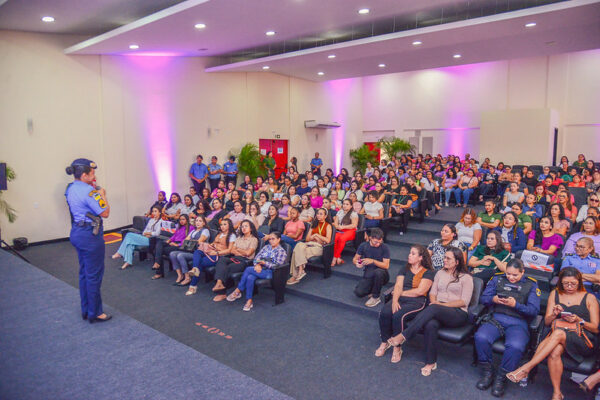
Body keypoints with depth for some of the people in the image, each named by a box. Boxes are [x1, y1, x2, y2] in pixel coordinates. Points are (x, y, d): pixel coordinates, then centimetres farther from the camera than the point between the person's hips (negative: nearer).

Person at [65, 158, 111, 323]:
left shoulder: (71, 188, 8)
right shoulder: (88, 191, -21)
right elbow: (105, 213, -19)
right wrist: (103, 195, -6)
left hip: (76, 233, 10)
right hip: (90, 235, -10)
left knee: (84, 273, 19)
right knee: (94, 275, 2)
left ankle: (86, 310, 30)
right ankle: (95, 313, 13)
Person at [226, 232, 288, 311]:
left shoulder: (282, 251, 3)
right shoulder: (266, 247, 21)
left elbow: (277, 265, -9)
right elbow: (256, 257, 13)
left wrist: (264, 263, -16)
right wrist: (257, 264, -10)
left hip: (270, 272, -5)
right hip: (260, 269, 5)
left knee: (248, 269, -26)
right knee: (250, 278, -30)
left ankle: (237, 292, -15)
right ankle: (249, 301, -24)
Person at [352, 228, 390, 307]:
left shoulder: (384, 247, -11)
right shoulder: (363, 245, -3)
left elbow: (386, 266, -15)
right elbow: (355, 259, 5)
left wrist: (373, 261, -29)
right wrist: (357, 263, -19)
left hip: (381, 275, -2)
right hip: (368, 276, 2)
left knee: (378, 272, -38)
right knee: (358, 292, -24)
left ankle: (376, 297, -15)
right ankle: (373, 290, 12)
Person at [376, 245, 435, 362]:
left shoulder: (428, 272, 4)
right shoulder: (405, 269, 20)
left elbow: (420, 291, -7)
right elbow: (398, 286, 7)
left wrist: (402, 292, -1)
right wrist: (395, 300, -11)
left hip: (417, 302, -4)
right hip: (400, 299, 4)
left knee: (398, 316, -32)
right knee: (384, 312, -26)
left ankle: (397, 348, -13)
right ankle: (385, 342, -5)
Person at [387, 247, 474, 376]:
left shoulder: (466, 277, 6)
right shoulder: (440, 273, 21)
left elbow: (464, 301, -3)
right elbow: (432, 292, 17)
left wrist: (442, 304, -11)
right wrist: (434, 302, -7)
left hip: (458, 313, -3)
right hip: (438, 312, 3)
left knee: (433, 309, -37)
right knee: (430, 325, -35)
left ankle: (403, 336, -37)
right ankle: (431, 363, -22)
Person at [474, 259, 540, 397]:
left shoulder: (531, 285, 12)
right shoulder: (497, 279, 17)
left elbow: (534, 310, 3)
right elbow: (483, 298, 14)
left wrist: (516, 305, -13)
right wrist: (493, 299, -9)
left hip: (517, 323, -2)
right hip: (495, 318, 2)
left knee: (515, 346, -34)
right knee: (481, 337, -29)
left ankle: (501, 378, -11)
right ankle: (487, 372, -6)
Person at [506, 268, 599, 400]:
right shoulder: (555, 294, 16)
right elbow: (546, 322, 14)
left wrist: (579, 320, -13)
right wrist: (554, 315, -8)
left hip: (584, 341, -2)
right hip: (556, 334, 2)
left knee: (558, 333, -36)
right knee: (554, 351, -35)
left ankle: (526, 367, -37)